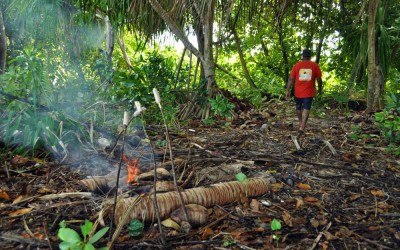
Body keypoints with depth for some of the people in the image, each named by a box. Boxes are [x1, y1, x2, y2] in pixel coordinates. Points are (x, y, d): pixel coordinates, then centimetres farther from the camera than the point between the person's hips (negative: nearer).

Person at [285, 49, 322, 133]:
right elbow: (319, 79, 2)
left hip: (298, 92, 1)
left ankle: (300, 122, 38)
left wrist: (288, 90, -3)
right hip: (309, 92, -1)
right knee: (306, 108, -3)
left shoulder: (297, 65, -2)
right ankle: (302, 126, -18)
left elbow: (291, 79, -5)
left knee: (298, 108, 19)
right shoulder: (315, 65, -2)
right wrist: (320, 89, 17)